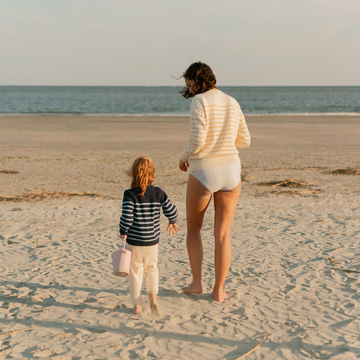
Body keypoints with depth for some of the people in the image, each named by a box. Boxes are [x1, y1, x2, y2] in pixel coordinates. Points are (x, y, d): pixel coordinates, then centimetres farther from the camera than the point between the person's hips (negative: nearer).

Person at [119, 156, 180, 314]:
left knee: (135, 272, 11)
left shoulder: (130, 194, -14)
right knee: (152, 268, 25)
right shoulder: (159, 193, -4)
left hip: (134, 242, -3)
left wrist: (123, 232, -4)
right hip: (152, 241, 3)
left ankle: (137, 305, 15)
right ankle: (153, 294, 9)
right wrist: (172, 222, 20)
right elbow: (171, 211, -2)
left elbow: (127, 217, -21)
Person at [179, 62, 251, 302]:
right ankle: (219, 290, 13)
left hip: (203, 174, -5)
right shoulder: (233, 103, 9)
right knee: (223, 234, 11)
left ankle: (196, 283, 20)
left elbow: (197, 141, -19)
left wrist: (184, 158, 2)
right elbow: (244, 141, 15)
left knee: (193, 227, 18)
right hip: (230, 170, 5)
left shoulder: (200, 101, -11)